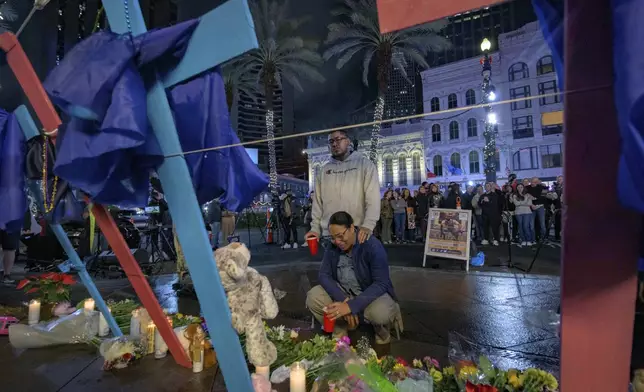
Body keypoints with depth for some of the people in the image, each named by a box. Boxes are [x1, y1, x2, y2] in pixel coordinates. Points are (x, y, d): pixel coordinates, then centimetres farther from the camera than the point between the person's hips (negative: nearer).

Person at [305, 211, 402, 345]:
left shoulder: (373, 246, -23)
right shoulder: (332, 247, -8)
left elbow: (381, 284, -28)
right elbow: (324, 275, -11)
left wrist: (351, 306, -39)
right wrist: (343, 300, -29)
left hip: (373, 294, -4)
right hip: (343, 293, 4)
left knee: (380, 313, -37)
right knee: (313, 297, -20)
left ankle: (383, 333, 1)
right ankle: (341, 328, 2)